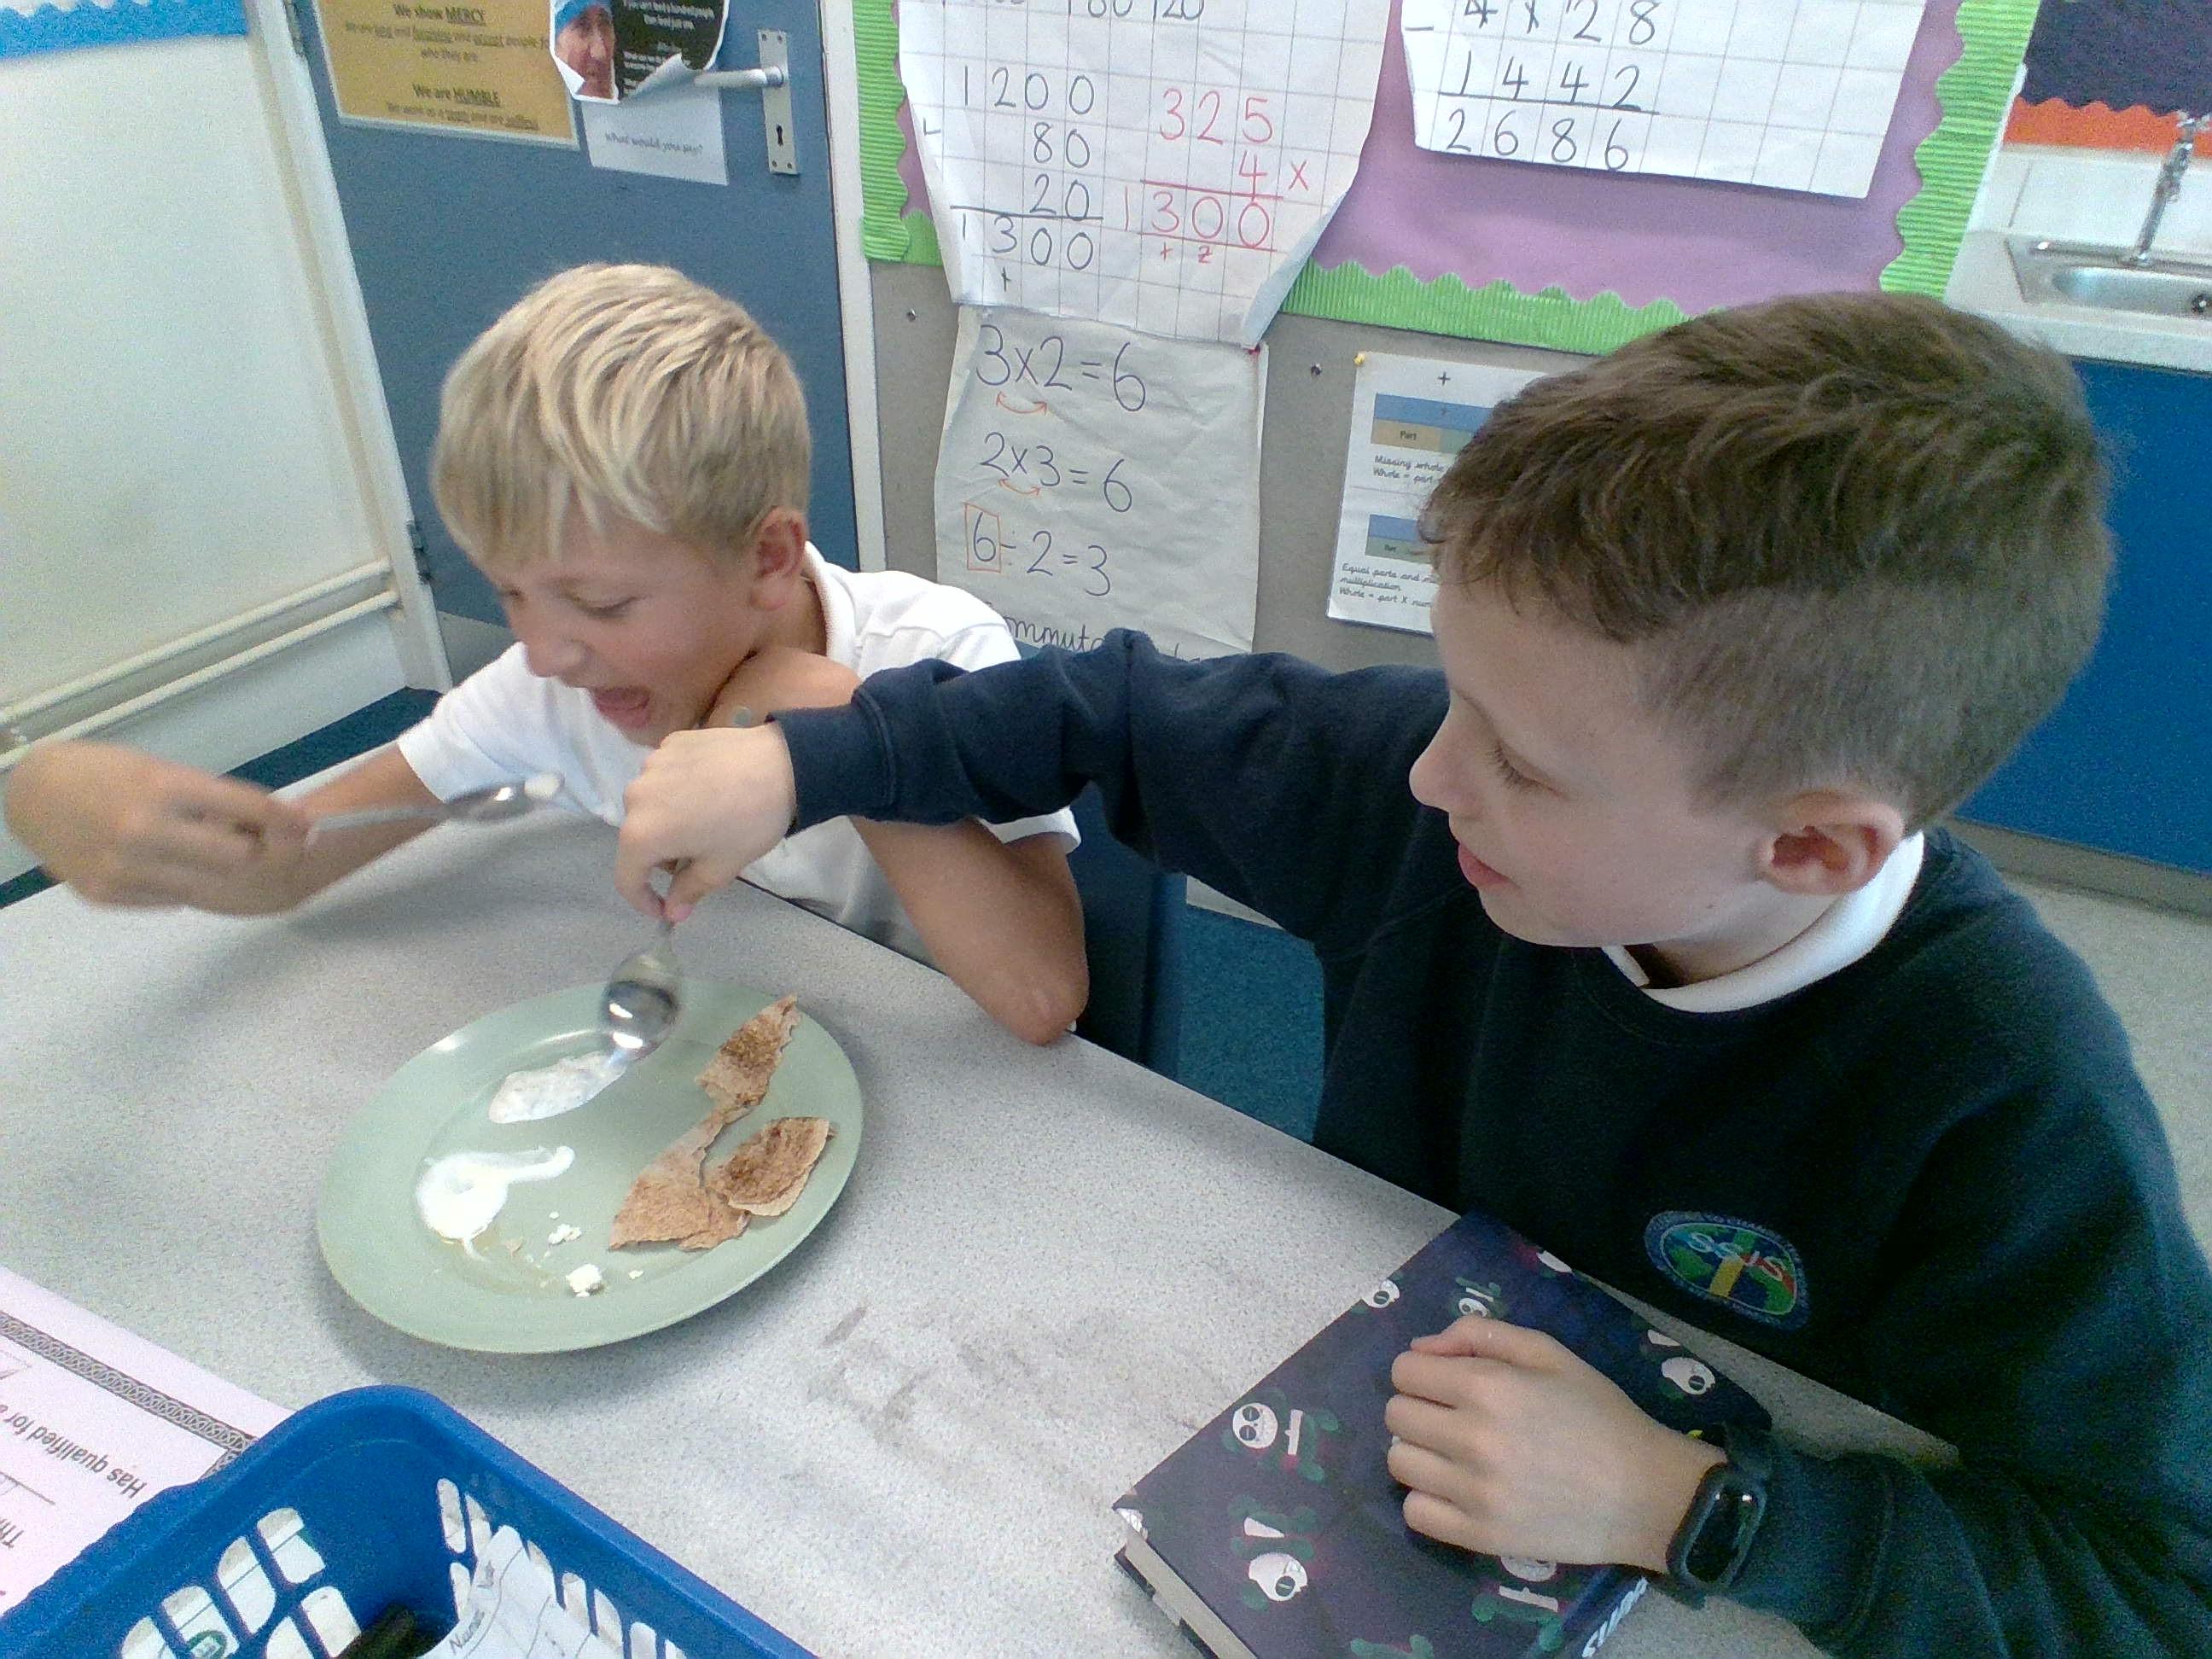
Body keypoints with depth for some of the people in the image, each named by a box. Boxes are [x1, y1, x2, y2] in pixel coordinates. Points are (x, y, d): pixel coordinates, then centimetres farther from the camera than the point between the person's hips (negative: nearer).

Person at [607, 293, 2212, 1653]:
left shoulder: (2009, 1100, -28)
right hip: (1346, 1415, 1)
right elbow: (1129, 715, -9)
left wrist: (1683, 1507, -33)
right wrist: (799, 764, -12)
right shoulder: (1432, 787, -20)